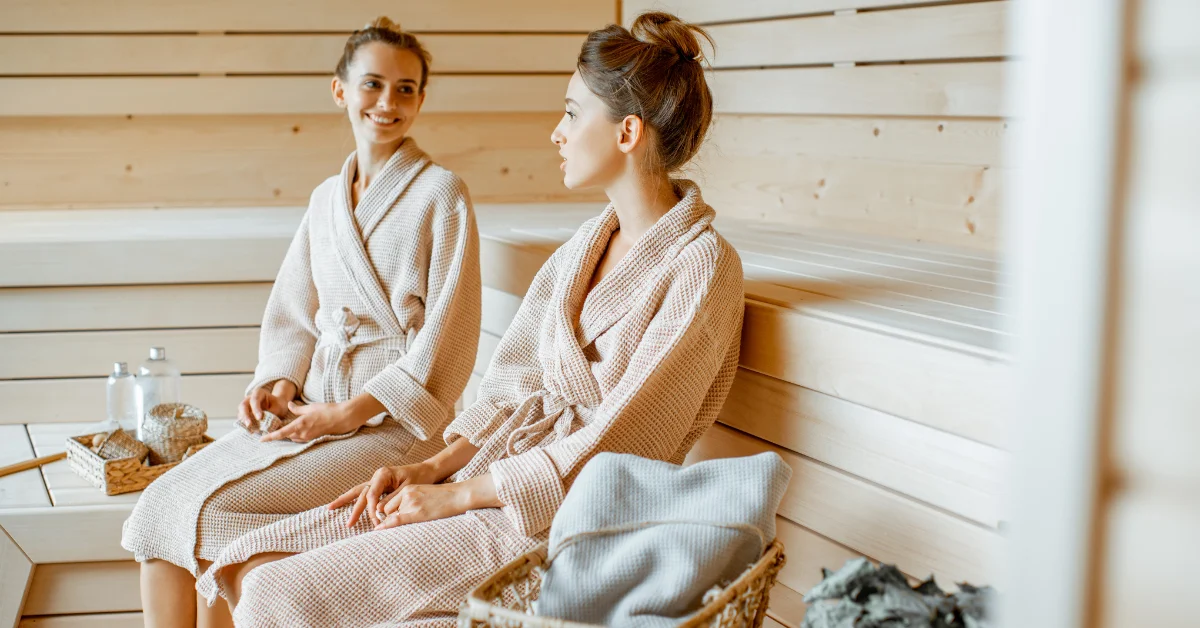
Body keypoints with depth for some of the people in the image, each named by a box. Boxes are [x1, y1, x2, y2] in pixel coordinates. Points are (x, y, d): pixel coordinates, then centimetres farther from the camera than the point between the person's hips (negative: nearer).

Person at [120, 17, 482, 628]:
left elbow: (446, 337, -9)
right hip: (313, 409, 6)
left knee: (215, 510, -24)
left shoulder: (441, 194, -4)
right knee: (160, 504, -13)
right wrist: (281, 383, -1)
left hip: (392, 421, -6)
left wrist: (349, 412, -13)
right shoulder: (326, 198, 15)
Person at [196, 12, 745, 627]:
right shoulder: (588, 242, 13)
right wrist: (432, 467, -2)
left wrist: (457, 494, -13)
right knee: (244, 569, -6)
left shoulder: (703, 265, -13)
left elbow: (616, 445, -17)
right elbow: (517, 381, 13)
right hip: (497, 472, 8)